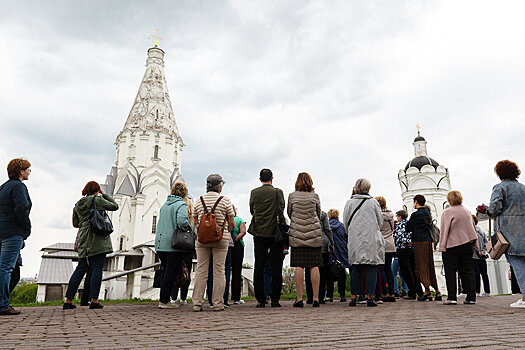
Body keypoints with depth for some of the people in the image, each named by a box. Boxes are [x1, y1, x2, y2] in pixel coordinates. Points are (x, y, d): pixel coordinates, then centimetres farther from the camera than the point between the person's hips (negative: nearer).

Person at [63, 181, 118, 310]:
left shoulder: (78, 205, 14)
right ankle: (94, 300, -2)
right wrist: (105, 195, 12)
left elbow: (75, 223, 20)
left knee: (80, 269, 11)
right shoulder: (98, 200, -6)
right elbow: (115, 206, 4)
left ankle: (68, 300, 13)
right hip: (98, 240, -7)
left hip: (84, 241, 7)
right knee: (97, 269, -3)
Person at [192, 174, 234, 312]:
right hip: (220, 239, -3)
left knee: (201, 270, 6)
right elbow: (231, 223, -1)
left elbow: (195, 221, 12)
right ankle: (218, 303, 7)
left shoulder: (199, 201, 7)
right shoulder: (225, 200, -3)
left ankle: (197, 303, 7)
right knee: (219, 271, 3)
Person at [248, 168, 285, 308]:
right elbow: (281, 211, -2)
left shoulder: (254, 192, 3)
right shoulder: (278, 192, -3)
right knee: (276, 266, 4)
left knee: (259, 266, 6)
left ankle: (260, 299, 7)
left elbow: (251, 210, 12)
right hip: (275, 232, -2)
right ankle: (275, 299, 5)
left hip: (259, 232, 2)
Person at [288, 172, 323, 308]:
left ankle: (299, 298, 1)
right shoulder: (315, 196, 2)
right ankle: (316, 298, 4)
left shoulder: (292, 196, 1)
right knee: (314, 266, 2)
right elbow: (319, 215, 13)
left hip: (297, 234, 0)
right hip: (314, 233, 1)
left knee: (299, 266, 0)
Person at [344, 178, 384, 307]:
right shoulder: (373, 202, 0)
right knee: (371, 268, 2)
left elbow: (345, 222, 6)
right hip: (371, 239, -1)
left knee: (356, 268, 6)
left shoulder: (350, 202, 2)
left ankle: (354, 297, 6)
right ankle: (370, 297, -1)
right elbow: (380, 221, 7)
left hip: (355, 240, 2)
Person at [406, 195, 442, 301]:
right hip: (428, 241, 8)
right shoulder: (427, 213, 14)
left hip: (420, 242, -8)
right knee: (430, 267, 13)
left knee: (421, 267, -3)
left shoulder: (416, 214, -11)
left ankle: (428, 292, -3)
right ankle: (437, 291, 15)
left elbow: (408, 228, -5)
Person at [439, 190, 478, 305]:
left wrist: (442, 246, -10)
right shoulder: (467, 211, 11)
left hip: (452, 245, -5)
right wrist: (475, 244, 23)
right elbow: (473, 228, 16)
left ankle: (452, 297, -3)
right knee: (468, 271, 10)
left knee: (450, 272, 0)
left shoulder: (447, 212, -9)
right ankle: (471, 297, 10)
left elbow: (444, 230, -11)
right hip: (467, 245, 6)